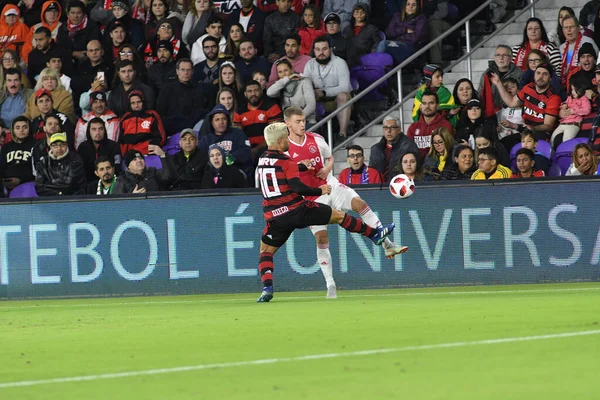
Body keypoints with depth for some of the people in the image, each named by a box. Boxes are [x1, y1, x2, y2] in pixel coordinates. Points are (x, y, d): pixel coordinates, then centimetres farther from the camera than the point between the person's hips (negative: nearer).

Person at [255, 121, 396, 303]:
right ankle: (375, 234, 24)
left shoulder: (262, 161, 9)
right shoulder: (285, 161, -11)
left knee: (265, 251, 13)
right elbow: (297, 187, -19)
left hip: (275, 217, 4)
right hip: (297, 210, -4)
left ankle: (267, 288, -11)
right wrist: (320, 191, -5)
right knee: (338, 216, 11)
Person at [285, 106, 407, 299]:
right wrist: (298, 167, -24)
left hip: (329, 185, 3)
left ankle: (388, 245, -18)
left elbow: (330, 157, 18)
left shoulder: (315, 139, 2)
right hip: (311, 198, -3)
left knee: (359, 203, -21)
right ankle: (330, 285, 0)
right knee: (321, 238, -8)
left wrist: (328, 168, -5)